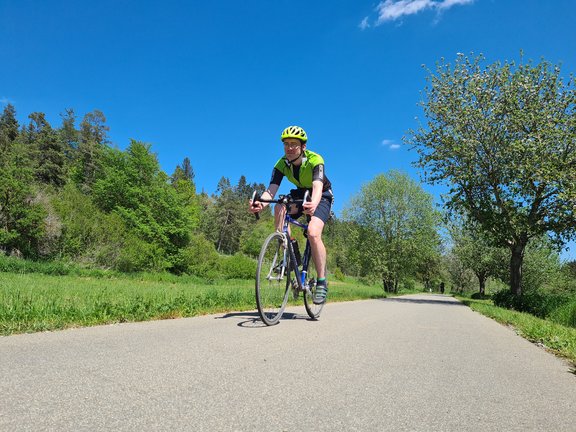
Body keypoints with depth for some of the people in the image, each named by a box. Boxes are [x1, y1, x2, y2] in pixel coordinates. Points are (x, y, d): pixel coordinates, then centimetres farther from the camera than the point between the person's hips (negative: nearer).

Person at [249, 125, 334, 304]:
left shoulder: (315, 160, -29)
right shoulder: (282, 164, -18)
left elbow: (317, 187, -45)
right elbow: (271, 189, -30)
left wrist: (313, 205, -68)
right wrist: (261, 202, -54)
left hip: (322, 196, -4)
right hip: (300, 194, 4)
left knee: (313, 234, -28)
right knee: (279, 208, -29)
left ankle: (322, 282, -15)